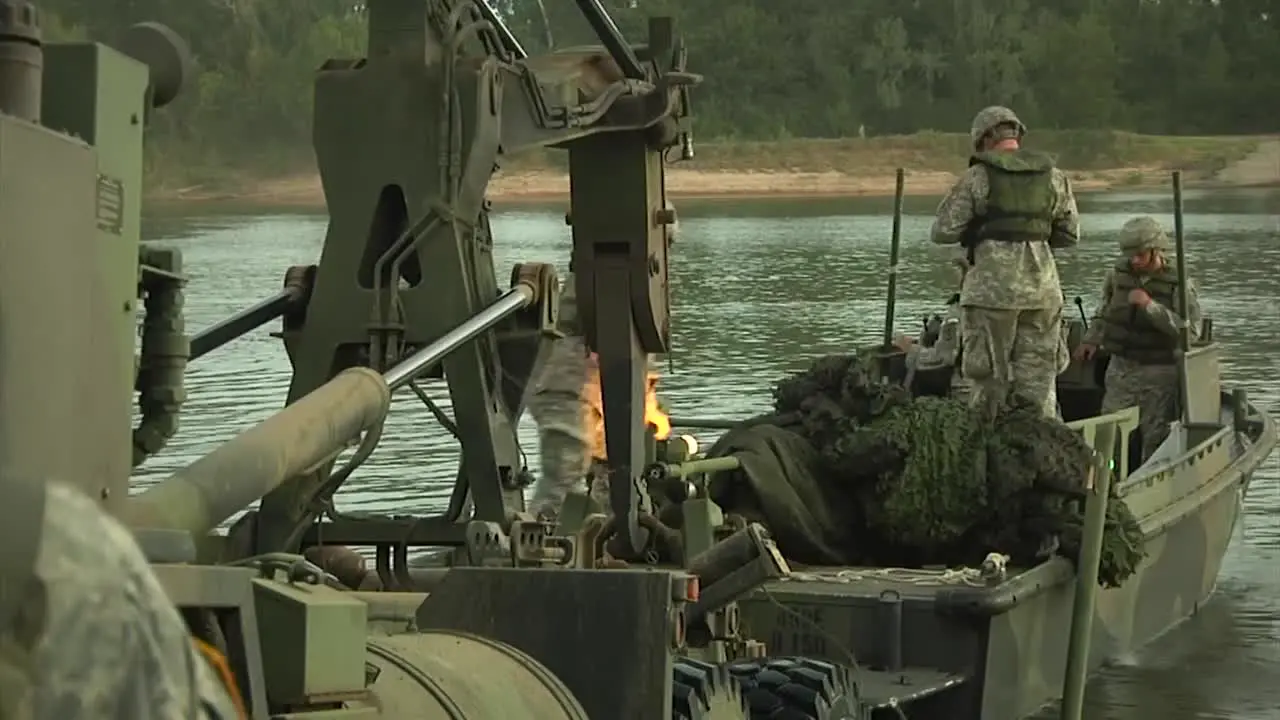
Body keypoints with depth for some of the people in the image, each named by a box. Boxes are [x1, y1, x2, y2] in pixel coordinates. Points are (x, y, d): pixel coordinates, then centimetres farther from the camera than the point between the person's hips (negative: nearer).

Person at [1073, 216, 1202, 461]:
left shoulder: (1179, 285, -9)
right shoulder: (1118, 275, 5)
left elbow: (1191, 331, -21)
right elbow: (1104, 311, 23)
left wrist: (1150, 306, -26)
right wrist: (1091, 339, 8)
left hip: (1160, 374, -4)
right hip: (1121, 369, 4)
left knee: (1155, 440, -5)